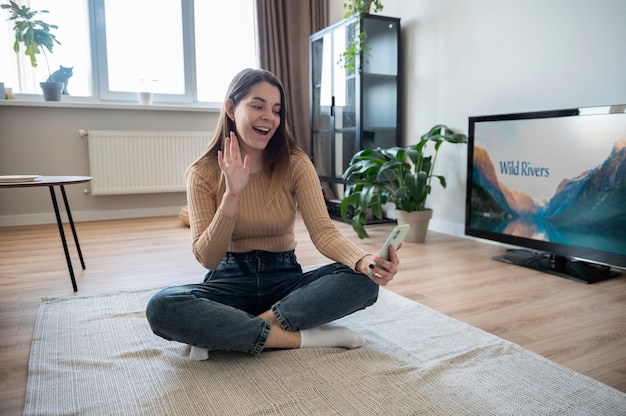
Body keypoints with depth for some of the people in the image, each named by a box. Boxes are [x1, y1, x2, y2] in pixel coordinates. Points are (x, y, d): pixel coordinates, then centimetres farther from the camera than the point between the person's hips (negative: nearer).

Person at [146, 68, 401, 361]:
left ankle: (224, 334, -23)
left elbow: (323, 231, -17)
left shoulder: (295, 164, -5)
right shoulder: (202, 173, -7)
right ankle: (302, 337, -22)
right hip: (230, 280, -1)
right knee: (161, 308, -31)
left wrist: (364, 260, -39)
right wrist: (232, 196, -28)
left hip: (285, 279, 1)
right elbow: (207, 258, -14)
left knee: (362, 281, -25)